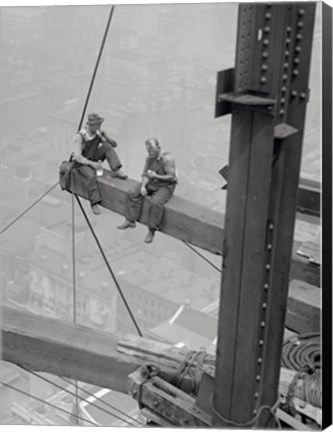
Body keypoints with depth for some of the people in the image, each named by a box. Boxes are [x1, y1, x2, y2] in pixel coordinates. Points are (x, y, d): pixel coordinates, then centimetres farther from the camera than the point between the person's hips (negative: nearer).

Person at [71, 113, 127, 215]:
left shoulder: (98, 133, -5)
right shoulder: (80, 136, -22)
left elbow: (114, 144, 0)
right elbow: (77, 157, -27)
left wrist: (105, 136, -19)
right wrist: (92, 164, -35)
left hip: (93, 159, 6)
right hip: (81, 163, -6)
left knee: (107, 146, -15)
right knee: (90, 175, -36)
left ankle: (116, 171, -18)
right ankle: (94, 203, -30)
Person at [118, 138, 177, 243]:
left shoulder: (167, 158, -20)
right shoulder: (149, 158, 2)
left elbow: (171, 177, -21)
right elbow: (145, 174, 4)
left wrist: (156, 176, -27)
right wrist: (143, 186, -14)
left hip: (166, 186, -7)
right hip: (151, 183, 8)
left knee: (155, 202, -33)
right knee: (132, 193, -6)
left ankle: (151, 231, -21)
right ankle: (130, 221, 3)